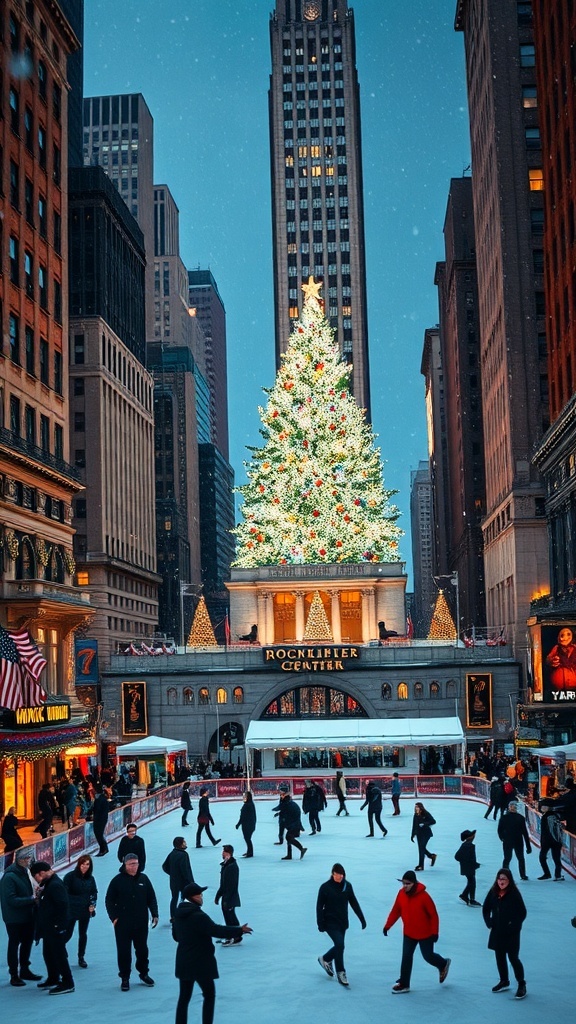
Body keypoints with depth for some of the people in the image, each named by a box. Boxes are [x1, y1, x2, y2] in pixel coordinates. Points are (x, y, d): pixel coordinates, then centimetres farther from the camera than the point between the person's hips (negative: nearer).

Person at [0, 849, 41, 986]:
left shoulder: (23, 872, 6)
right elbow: (11, 900, -23)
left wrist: (34, 897, -8)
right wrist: (31, 899, -25)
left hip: (27, 916, 8)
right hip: (14, 918, -8)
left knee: (28, 941, 18)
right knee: (14, 944, 4)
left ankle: (24, 970, 33)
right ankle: (14, 975, 16)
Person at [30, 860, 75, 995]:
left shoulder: (55, 885, -21)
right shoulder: (47, 884, 12)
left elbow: (63, 906, -25)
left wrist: (58, 925, -24)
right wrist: (40, 895, 6)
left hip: (55, 928, -11)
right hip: (48, 927, 11)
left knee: (59, 954, -5)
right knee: (48, 953, 20)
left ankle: (67, 983, 1)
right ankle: (53, 979, 35)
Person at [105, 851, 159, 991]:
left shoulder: (143, 879, 1)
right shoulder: (118, 880, -7)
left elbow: (151, 898, 8)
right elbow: (109, 901, -1)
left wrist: (154, 914, 0)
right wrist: (114, 917, -9)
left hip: (141, 923, 2)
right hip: (122, 924, -2)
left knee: (142, 949, 14)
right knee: (124, 951, 4)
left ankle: (144, 973, 31)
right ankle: (125, 978, 17)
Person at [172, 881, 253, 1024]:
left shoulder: (179, 913, 4)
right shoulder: (198, 916, -22)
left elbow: (175, 936, 16)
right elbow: (217, 930, -22)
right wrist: (239, 930, -14)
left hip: (184, 962, 7)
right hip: (200, 962, -7)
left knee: (184, 997, 12)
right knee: (209, 995, 10)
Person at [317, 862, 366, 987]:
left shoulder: (347, 886, -2)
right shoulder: (325, 887, -13)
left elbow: (354, 903, 5)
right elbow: (319, 906, -9)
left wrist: (362, 919, 4)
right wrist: (320, 924, -13)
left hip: (342, 922, 5)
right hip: (330, 922, -5)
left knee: (339, 946, 13)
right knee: (339, 944, -16)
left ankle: (325, 959, 41)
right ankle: (340, 972, -2)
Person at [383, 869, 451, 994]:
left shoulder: (423, 896, -25)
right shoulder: (401, 894, -10)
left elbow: (433, 915, -16)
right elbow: (395, 911, 0)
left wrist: (435, 932, -13)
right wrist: (387, 926, -4)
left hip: (425, 933, -4)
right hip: (409, 933, 4)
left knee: (428, 956, 11)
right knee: (406, 957, 3)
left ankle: (443, 964, 42)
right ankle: (404, 984, 14)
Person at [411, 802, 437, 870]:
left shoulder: (426, 814, -12)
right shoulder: (416, 815, 4)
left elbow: (433, 821, -15)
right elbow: (414, 825, 9)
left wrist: (425, 824, -26)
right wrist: (412, 835, 10)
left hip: (426, 833, -6)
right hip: (419, 833, 6)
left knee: (421, 848, -9)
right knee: (421, 848, 11)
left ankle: (421, 866, -2)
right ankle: (432, 856, 38)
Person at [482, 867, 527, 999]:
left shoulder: (514, 894, -17)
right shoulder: (493, 893, -4)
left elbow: (522, 913, -12)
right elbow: (485, 909, 9)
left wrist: (514, 926, -15)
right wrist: (489, 923, 0)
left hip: (511, 933, -5)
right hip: (497, 931, 5)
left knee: (513, 957, -2)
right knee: (499, 957, 14)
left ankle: (521, 985, 13)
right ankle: (504, 982, 31)